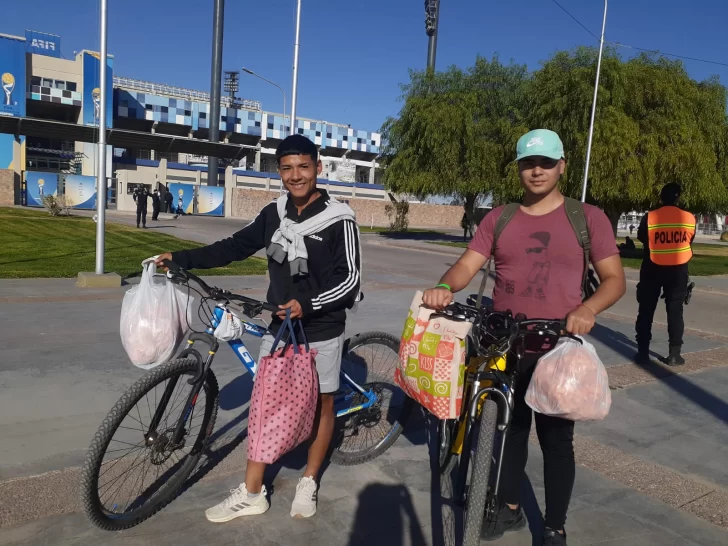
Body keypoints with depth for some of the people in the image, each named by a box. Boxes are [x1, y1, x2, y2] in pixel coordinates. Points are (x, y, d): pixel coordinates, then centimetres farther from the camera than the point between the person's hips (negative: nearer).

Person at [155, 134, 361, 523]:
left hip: (322, 329, -4)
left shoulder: (339, 218, -14)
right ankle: (251, 494, 21)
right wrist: (181, 258, 1)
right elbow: (236, 247, 7)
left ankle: (308, 483, 32)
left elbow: (350, 280, -15)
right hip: (280, 324, 5)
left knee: (321, 403, 10)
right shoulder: (274, 213, 2)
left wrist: (308, 305, -28)